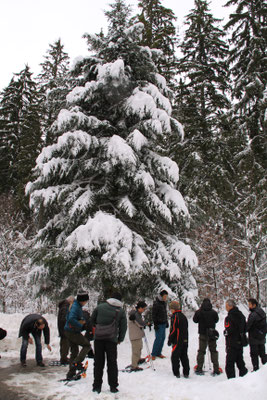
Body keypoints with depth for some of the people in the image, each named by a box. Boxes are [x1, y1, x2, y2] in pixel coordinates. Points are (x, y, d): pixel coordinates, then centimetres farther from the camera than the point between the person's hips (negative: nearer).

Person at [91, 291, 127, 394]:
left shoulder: (100, 306, 2)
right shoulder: (121, 311, 1)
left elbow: (92, 319, 11)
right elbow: (123, 327, 4)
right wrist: (120, 339, 17)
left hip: (98, 337, 1)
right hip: (112, 339, -1)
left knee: (98, 362, 10)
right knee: (112, 362, 11)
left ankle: (97, 386, 12)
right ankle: (113, 386, 13)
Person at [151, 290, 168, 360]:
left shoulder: (164, 302, 12)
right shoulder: (156, 303, -13)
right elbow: (154, 314, -14)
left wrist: (166, 322, 19)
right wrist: (155, 324, -17)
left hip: (163, 323, 8)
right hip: (158, 324, -8)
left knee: (163, 338, 8)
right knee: (158, 338, -8)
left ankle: (158, 353, 17)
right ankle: (153, 354, 2)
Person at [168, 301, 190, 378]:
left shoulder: (175, 316, -12)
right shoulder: (183, 316, 12)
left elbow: (173, 330, -16)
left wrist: (170, 340, -8)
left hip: (177, 341, -8)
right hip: (185, 340, 8)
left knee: (175, 357, 2)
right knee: (184, 356, 14)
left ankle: (176, 373, 4)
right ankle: (186, 373, 16)